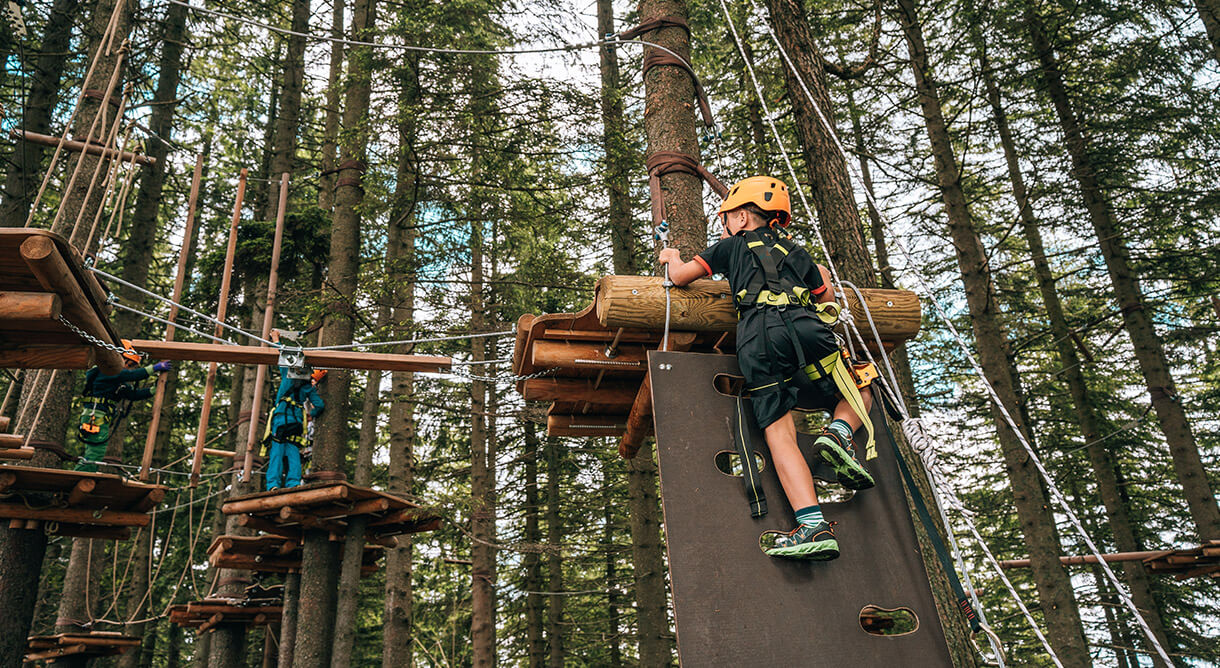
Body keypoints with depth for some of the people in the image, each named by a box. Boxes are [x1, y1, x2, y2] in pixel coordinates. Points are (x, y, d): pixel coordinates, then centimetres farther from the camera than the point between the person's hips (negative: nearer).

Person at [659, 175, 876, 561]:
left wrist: (673, 258, 49)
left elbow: (681, 276, 26)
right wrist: (822, 275, 60)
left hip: (757, 340, -2)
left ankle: (813, 526, -23)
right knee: (859, 394, 24)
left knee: (779, 432, -7)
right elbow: (827, 300, 38)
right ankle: (839, 432, -9)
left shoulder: (734, 245, 27)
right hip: (805, 328, 2)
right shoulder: (796, 252, 34)